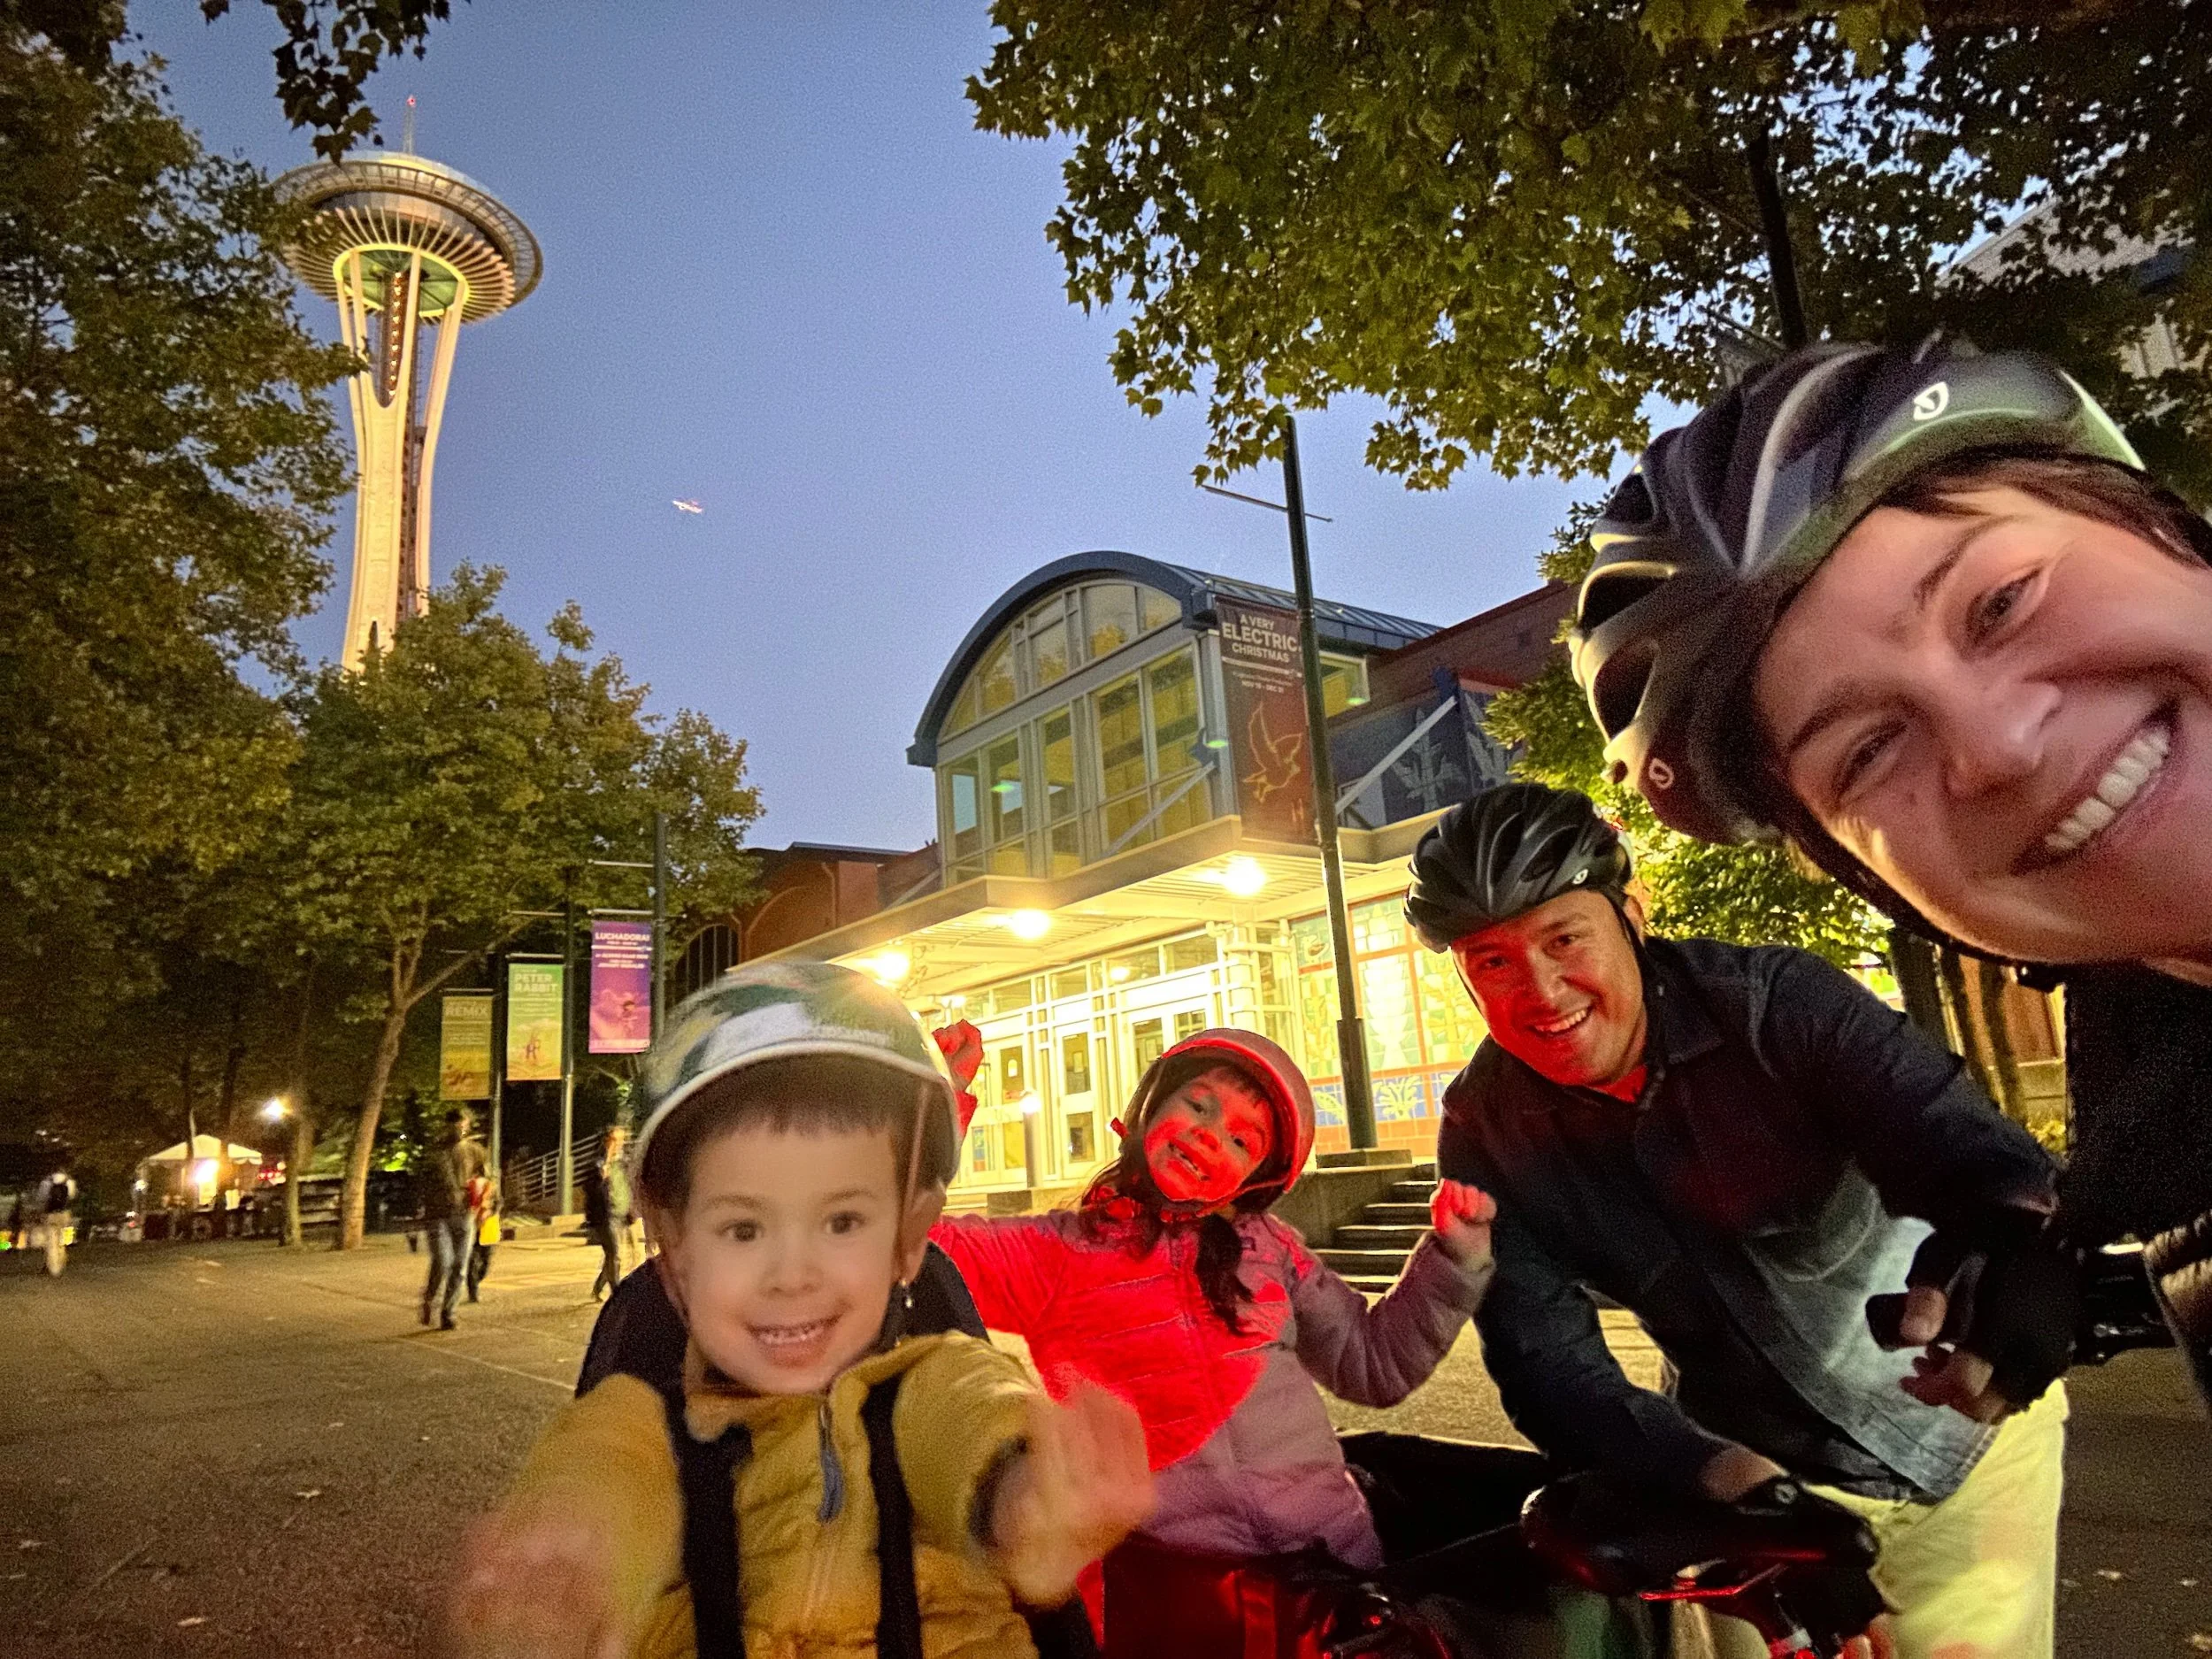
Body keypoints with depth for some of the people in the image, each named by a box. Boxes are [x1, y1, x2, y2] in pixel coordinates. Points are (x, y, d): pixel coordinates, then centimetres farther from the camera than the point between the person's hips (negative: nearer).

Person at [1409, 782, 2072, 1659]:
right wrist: (1731, 1481, -36)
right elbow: (1551, 1367, -21)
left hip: (1968, 1421, -1)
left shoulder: (1771, 1000, -23)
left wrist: (2013, 1246, -58)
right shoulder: (1485, 1133, -18)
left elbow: (1964, 1146, -35)